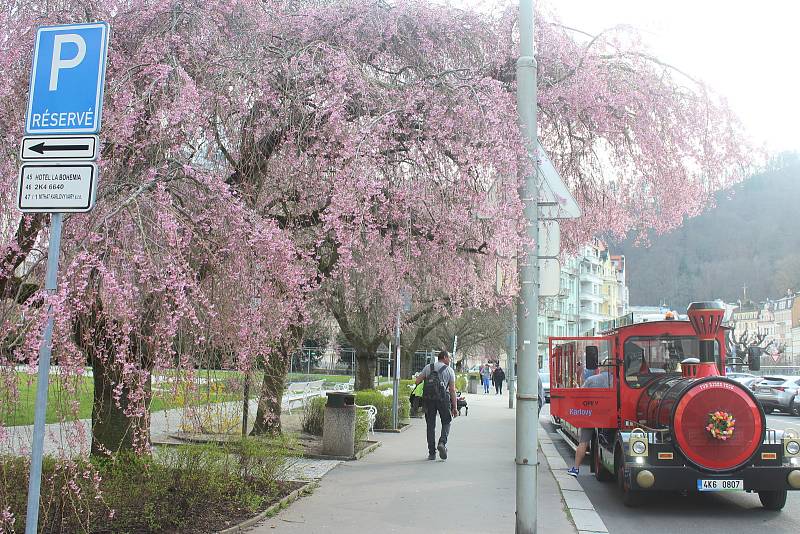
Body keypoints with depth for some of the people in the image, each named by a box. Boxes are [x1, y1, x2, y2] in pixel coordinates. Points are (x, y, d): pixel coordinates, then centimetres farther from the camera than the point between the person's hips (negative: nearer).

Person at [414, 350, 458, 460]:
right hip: (443, 397, -2)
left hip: (428, 397, 2)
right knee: (446, 423, 14)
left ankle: (432, 453, 9)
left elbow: (417, 381, 4)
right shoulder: (449, 370, 6)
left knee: (430, 425, 8)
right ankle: (442, 442, -11)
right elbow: (452, 390, 2)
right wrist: (455, 407, 3)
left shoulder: (428, 367, 12)